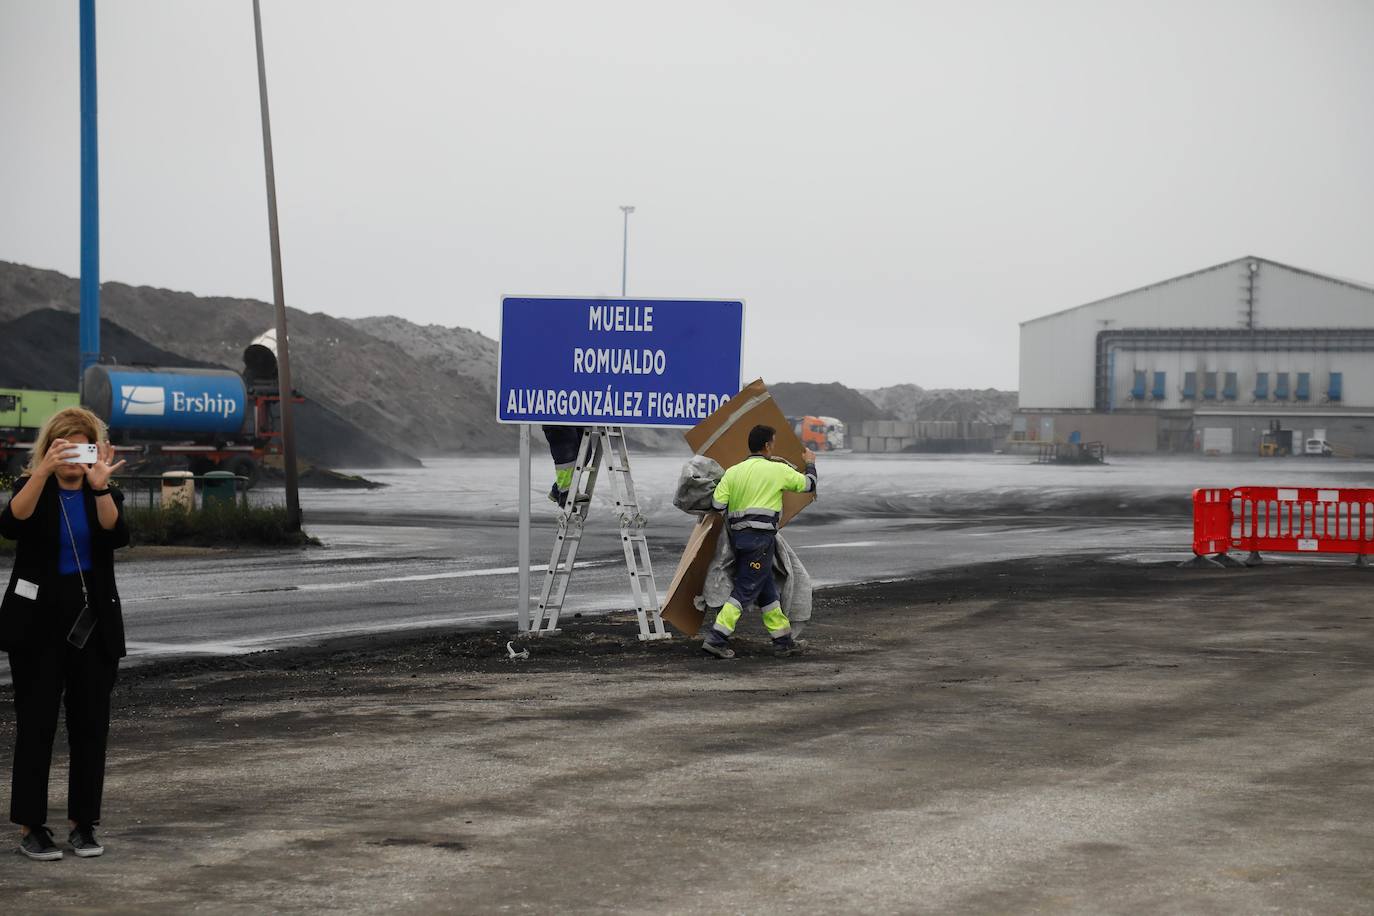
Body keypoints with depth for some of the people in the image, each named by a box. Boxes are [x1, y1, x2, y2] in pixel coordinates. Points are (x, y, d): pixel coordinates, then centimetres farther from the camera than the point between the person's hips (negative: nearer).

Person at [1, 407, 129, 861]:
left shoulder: (104, 494, 6)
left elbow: (117, 535, -15)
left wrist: (99, 485, -29)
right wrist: (44, 472, -34)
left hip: (93, 622, 2)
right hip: (38, 622, -2)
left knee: (91, 725, 3)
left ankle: (84, 823, 12)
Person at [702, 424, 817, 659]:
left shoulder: (733, 472, 7)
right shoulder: (778, 470, -3)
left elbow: (717, 504, 0)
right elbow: (808, 484, 9)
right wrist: (810, 464, 30)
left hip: (738, 535, 6)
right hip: (761, 536, -6)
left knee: (767, 590, 14)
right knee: (745, 590, -6)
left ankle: (783, 640, 19)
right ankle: (716, 638, -12)